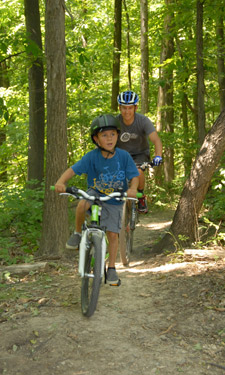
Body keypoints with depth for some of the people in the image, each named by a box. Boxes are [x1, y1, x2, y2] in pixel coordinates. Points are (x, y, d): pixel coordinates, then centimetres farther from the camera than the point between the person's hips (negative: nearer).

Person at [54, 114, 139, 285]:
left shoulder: (124, 156, -17)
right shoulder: (92, 156, -19)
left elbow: (134, 176, -13)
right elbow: (73, 169, -22)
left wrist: (133, 188, -35)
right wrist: (61, 182, -41)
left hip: (115, 201, 1)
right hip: (95, 193, -1)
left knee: (113, 234, -3)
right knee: (82, 205, -35)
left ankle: (111, 268, 17)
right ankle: (78, 233, -7)